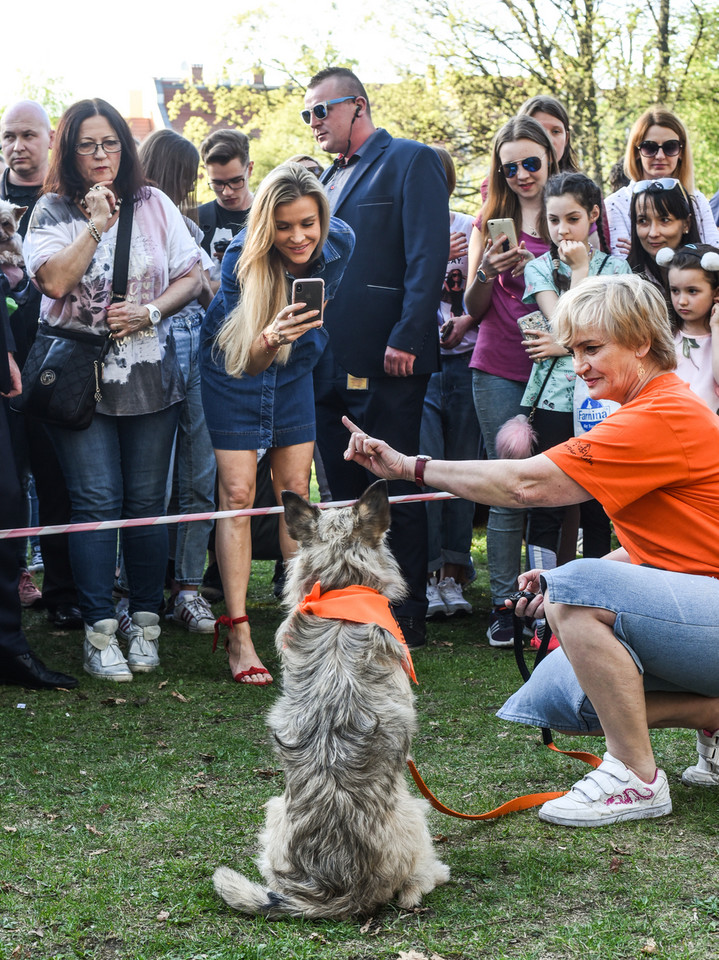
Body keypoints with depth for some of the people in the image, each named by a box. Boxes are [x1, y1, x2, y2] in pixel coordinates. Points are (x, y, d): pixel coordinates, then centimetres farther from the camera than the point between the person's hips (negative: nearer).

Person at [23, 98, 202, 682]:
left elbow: (191, 278, 6)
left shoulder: (154, 205, 8)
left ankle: (145, 623, 12)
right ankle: (99, 633, -3)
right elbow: (55, 280, -14)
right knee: (97, 501, -7)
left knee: (147, 501, 3)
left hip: (150, 376, 2)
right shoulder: (53, 212, 2)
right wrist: (97, 224, -14)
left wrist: (149, 312, -9)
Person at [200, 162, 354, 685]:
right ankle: (239, 636, -11)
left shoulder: (339, 243, -20)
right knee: (237, 493, -10)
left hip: (294, 372, 4)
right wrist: (271, 338, -51)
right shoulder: (241, 259, -31)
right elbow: (247, 360, -31)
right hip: (234, 367, -4)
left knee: (295, 490, 4)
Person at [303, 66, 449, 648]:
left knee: (395, 491, -2)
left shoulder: (411, 162, -4)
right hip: (331, 359, 8)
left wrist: (406, 338, -21)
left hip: (387, 360, -8)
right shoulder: (329, 176, 21)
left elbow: (428, 256, -13)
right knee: (345, 492, 11)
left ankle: (408, 618, 6)